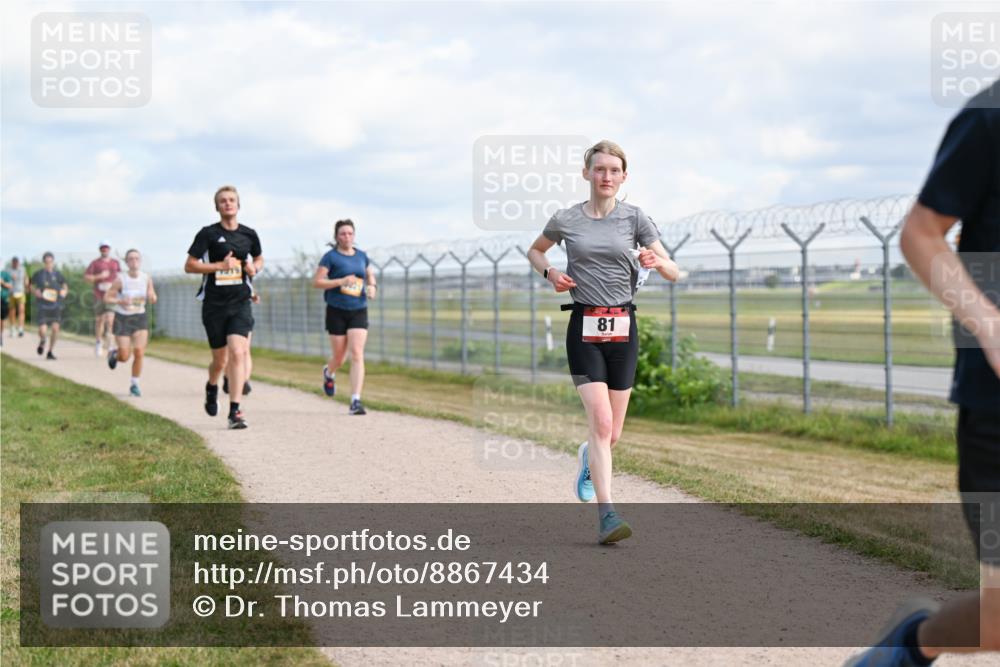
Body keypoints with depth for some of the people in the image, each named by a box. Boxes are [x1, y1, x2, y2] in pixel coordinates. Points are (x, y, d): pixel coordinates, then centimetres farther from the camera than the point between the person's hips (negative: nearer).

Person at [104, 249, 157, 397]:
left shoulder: (147, 279, -5)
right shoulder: (120, 279, -14)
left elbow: (153, 300, 6)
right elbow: (107, 298, -8)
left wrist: (152, 297, -18)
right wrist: (120, 301, -26)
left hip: (140, 318, 2)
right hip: (122, 318, -2)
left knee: (139, 352, -11)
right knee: (125, 357, -4)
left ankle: (134, 385, 7)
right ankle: (113, 353, 34)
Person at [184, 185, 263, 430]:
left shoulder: (249, 234, 6)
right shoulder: (208, 234, -3)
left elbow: (259, 258, 25)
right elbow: (189, 265, -4)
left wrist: (254, 268, 1)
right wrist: (219, 265, -13)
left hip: (241, 302, 1)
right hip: (214, 304, -1)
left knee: (237, 354, -16)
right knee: (220, 361, 8)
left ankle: (235, 411, -16)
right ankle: (211, 387, 43)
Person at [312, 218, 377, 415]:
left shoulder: (361, 255, 9)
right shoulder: (331, 257, -4)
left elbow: (370, 274, 25)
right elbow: (316, 282, -7)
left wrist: (371, 286, 3)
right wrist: (340, 281, -19)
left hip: (359, 311, 2)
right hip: (337, 311, -2)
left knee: (357, 354, -12)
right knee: (339, 357, 7)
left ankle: (355, 401, -13)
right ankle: (329, 373, 45)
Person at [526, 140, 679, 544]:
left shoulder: (634, 218, 3)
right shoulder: (566, 220, 3)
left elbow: (673, 273, 1)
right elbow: (534, 252, 22)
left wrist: (657, 261, -21)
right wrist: (551, 274, 1)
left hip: (622, 327, 2)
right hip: (585, 328, -2)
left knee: (612, 434, 7)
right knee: (600, 420, -17)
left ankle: (589, 458, 44)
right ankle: (606, 517, -18)